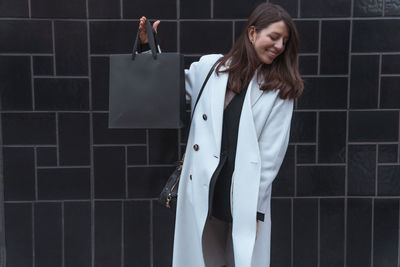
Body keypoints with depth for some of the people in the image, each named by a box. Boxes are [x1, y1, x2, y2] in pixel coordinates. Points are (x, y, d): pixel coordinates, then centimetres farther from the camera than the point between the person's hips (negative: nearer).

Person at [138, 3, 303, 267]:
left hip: (246, 196, -2)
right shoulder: (210, 67, 6)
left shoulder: (281, 89, 1)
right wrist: (149, 46, 10)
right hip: (202, 190, 2)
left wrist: (255, 208, -7)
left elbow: (271, 153, -3)